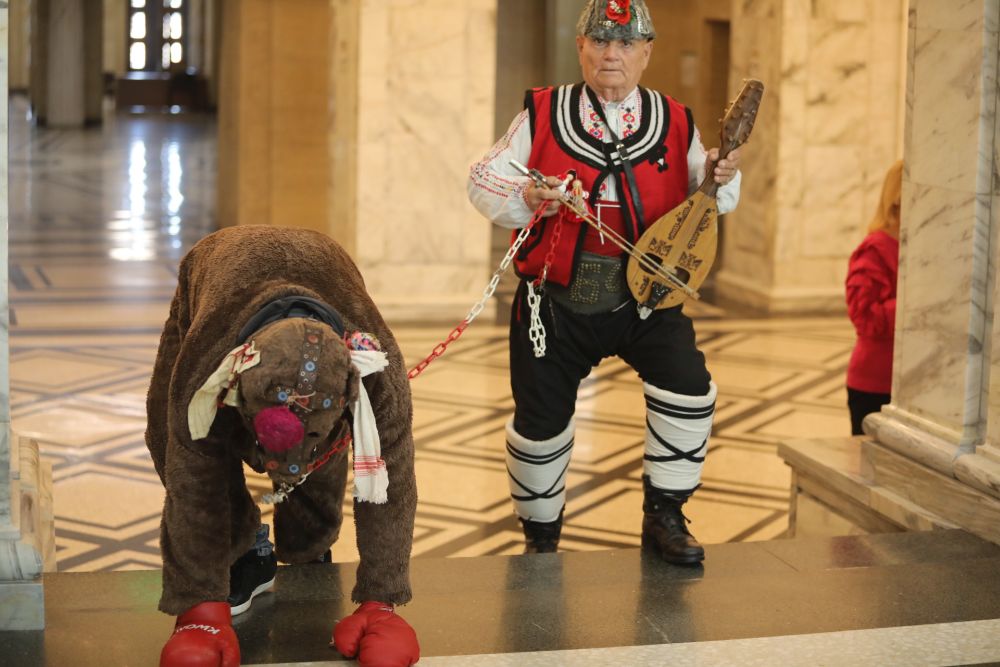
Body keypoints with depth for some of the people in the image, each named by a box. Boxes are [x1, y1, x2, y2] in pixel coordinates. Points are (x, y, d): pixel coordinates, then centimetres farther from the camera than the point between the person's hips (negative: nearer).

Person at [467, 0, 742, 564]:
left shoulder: (675, 124, 2)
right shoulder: (541, 115, -2)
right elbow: (484, 180, -1)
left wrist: (720, 179, -17)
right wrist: (525, 199, -21)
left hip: (645, 297, 0)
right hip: (556, 301, 0)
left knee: (689, 386, -21)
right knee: (540, 421, 8)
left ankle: (664, 516, -2)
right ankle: (540, 532, 34)